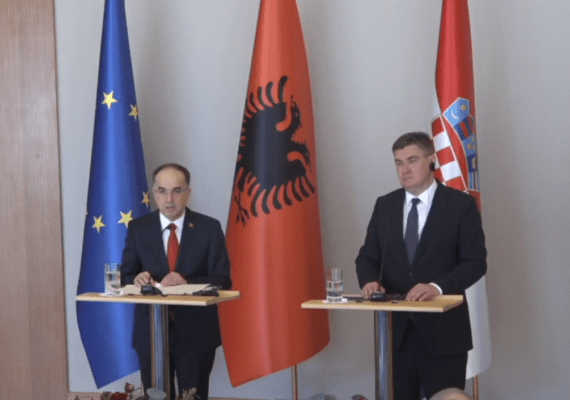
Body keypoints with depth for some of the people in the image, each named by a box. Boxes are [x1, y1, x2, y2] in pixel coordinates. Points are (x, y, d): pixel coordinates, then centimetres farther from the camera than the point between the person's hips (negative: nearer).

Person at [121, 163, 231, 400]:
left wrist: (187, 282, -23)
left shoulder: (209, 228, -2)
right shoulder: (138, 228, 2)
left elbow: (222, 282, -6)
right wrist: (137, 280, -20)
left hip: (196, 332, -1)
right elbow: (125, 278, 4)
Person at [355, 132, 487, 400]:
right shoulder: (384, 205, 10)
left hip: (443, 330, -3)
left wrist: (438, 286, -25)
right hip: (395, 330, 4)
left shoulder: (461, 204, -3)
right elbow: (367, 256, 11)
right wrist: (370, 280, -12)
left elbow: (475, 262, -8)